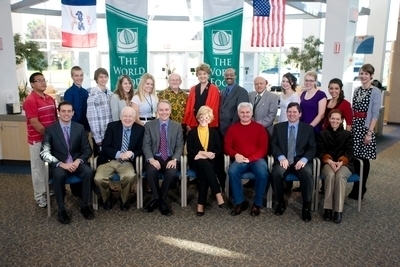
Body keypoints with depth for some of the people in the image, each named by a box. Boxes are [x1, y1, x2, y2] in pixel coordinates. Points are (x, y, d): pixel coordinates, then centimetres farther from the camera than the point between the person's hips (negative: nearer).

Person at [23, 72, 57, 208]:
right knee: (39, 168, 4)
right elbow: (34, 123, -19)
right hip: (38, 139, -7)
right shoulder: (30, 100, -15)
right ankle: (39, 196, 15)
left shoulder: (50, 99, 9)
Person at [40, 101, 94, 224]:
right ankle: (61, 209, -16)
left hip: (76, 162, 2)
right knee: (59, 175, -35)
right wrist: (62, 164, -22)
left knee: (89, 172, -28)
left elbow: (87, 150, 5)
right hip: (59, 164, -2)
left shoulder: (80, 128, 4)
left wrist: (78, 161, -16)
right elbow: (44, 153, -9)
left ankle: (85, 205, -11)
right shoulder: (50, 129, -2)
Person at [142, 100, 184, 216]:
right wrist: (151, 159, -20)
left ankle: (160, 199, -8)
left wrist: (174, 159, -16)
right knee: (151, 171, -33)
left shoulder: (177, 126, 8)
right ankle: (159, 199, -9)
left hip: (170, 159, 1)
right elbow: (146, 145, -2)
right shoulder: (149, 125, 5)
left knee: (171, 173, -32)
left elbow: (179, 146, 3)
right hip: (155, 158, 0)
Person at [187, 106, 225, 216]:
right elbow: (190, 150, -2)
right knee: (205, 164, -35)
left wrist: (202, 154, -12)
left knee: (204, 174, -32)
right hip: (196, 162, -1)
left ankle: (201, 204, -32)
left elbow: (219, 149, 3)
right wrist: (205, 153, -16)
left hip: (211, 162, 1)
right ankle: (218, 194, -41)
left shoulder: (214, 132, 14)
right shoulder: (192, 132, 10)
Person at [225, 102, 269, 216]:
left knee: (262, 172, -31)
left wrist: (250, 159, -14)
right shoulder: (232, 128, 10)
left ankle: (257, 204, -10)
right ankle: (240, 202, -13)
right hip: (240, 160, 1)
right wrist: (235, 154, -14)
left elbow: (263, 148, 0)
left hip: (256, 159, -1)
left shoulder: (259, 128, 6)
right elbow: (227, 146, 6)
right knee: (232, 171, -30)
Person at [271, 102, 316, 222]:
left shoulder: (308, 128, 12)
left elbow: (312, 148, 4)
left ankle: (306, 206, -12)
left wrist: (304, 159, -16)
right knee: (276, 173, -31)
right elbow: (273, 145, 4)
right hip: (283, 160, 0)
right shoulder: (278, 127, 13)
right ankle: (281, 202, -7)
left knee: (307, 174, -32)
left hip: (301, 160, 0)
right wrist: (281, 158, -15)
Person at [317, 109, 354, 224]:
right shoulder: (323, 134, 9)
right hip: (328, 163, 0)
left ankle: (338, 210, -30)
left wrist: (341, 162, -17)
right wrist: (329, 161, -17)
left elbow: (349, 153, 3)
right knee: (330, 175, -34)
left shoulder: (347, 134, 10)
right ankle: (327, 208, -28)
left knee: (340, 176, -34)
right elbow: (320, 152, 2)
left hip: (344, 164, 0)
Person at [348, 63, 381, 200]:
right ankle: (356, 188, 20)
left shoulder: (375, 92, -7)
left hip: (365, 128, -5)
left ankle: (360, 189, 15)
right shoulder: (357, 90, 10)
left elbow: (375, 114, -10)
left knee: (363, 159, 3)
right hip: (354, 127, 5)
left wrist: (369, 132, -15)